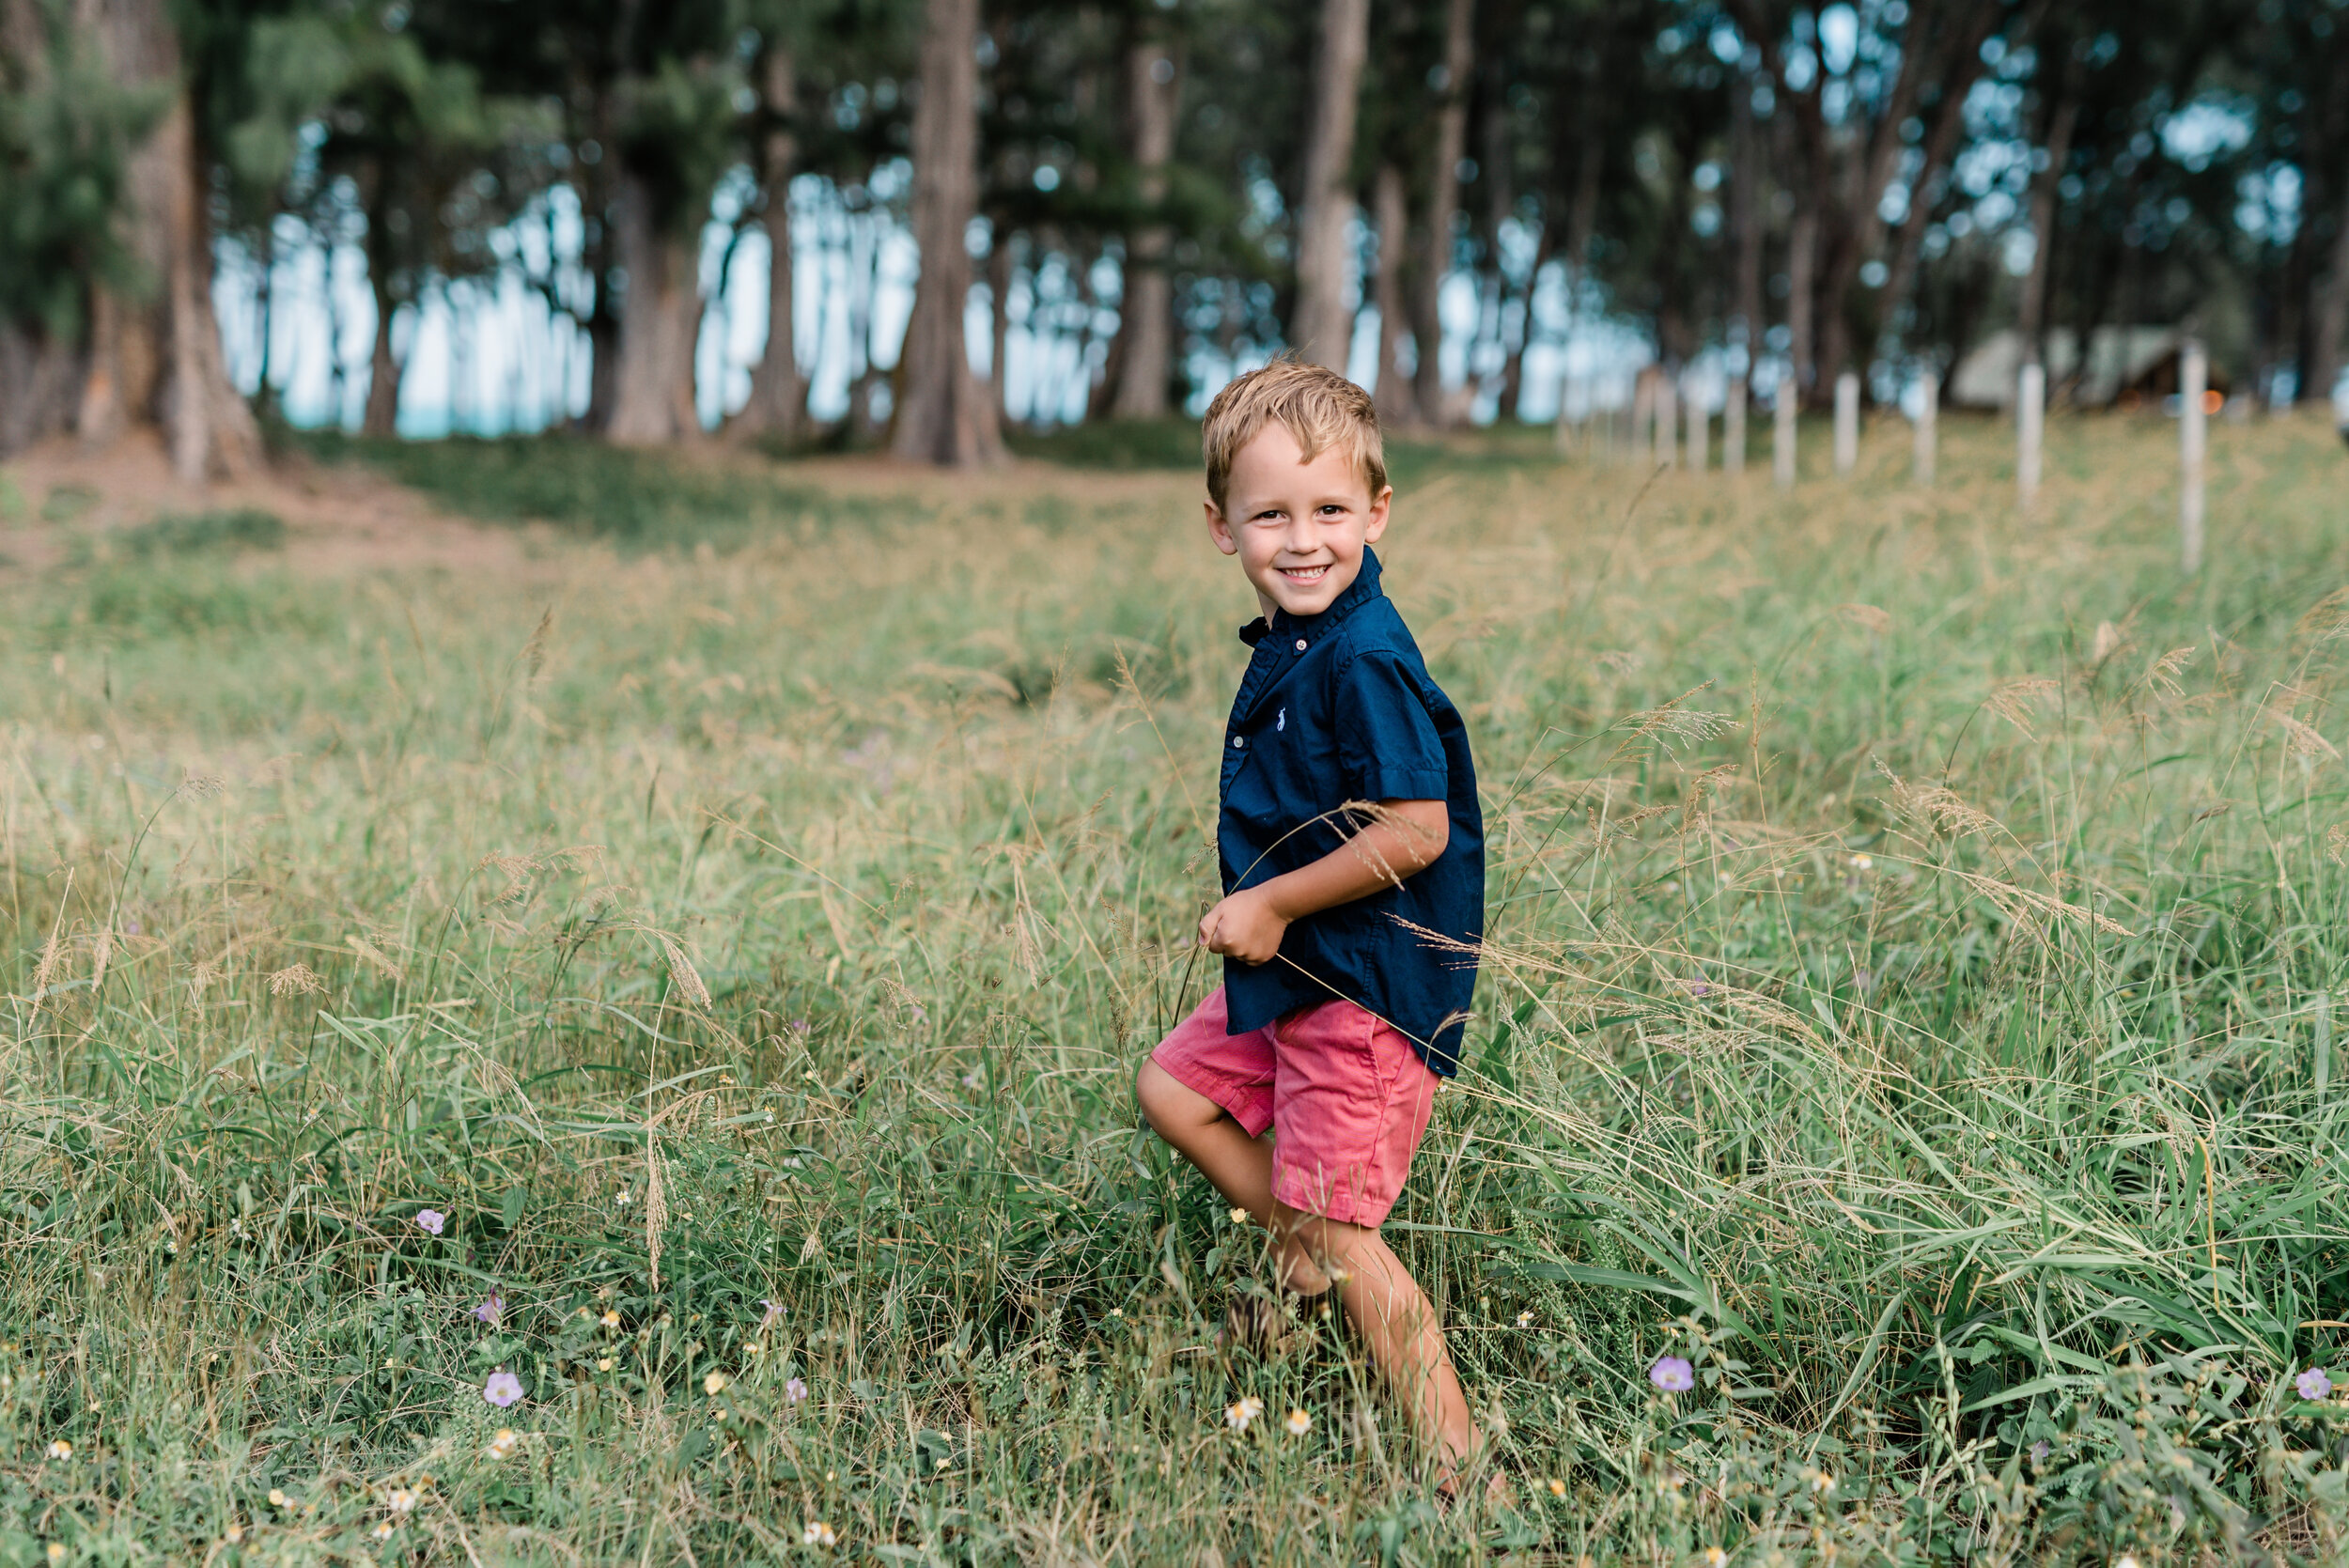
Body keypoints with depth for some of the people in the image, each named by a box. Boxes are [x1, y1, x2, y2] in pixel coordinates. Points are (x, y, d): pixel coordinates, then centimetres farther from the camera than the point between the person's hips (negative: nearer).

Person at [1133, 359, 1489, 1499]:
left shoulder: (1364, 662, -22)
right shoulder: (1287, 647, 7)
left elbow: (1414, 831, -26)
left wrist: (1272, 904, -17)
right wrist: (1261, 912, 8)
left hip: (1371, 986, -10)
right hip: (1299, 974, 10)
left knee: (1338, 1225, -5)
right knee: (1174, 1087, 21)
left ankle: (1460, 1469, 2)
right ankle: (1306, 1265, 29)